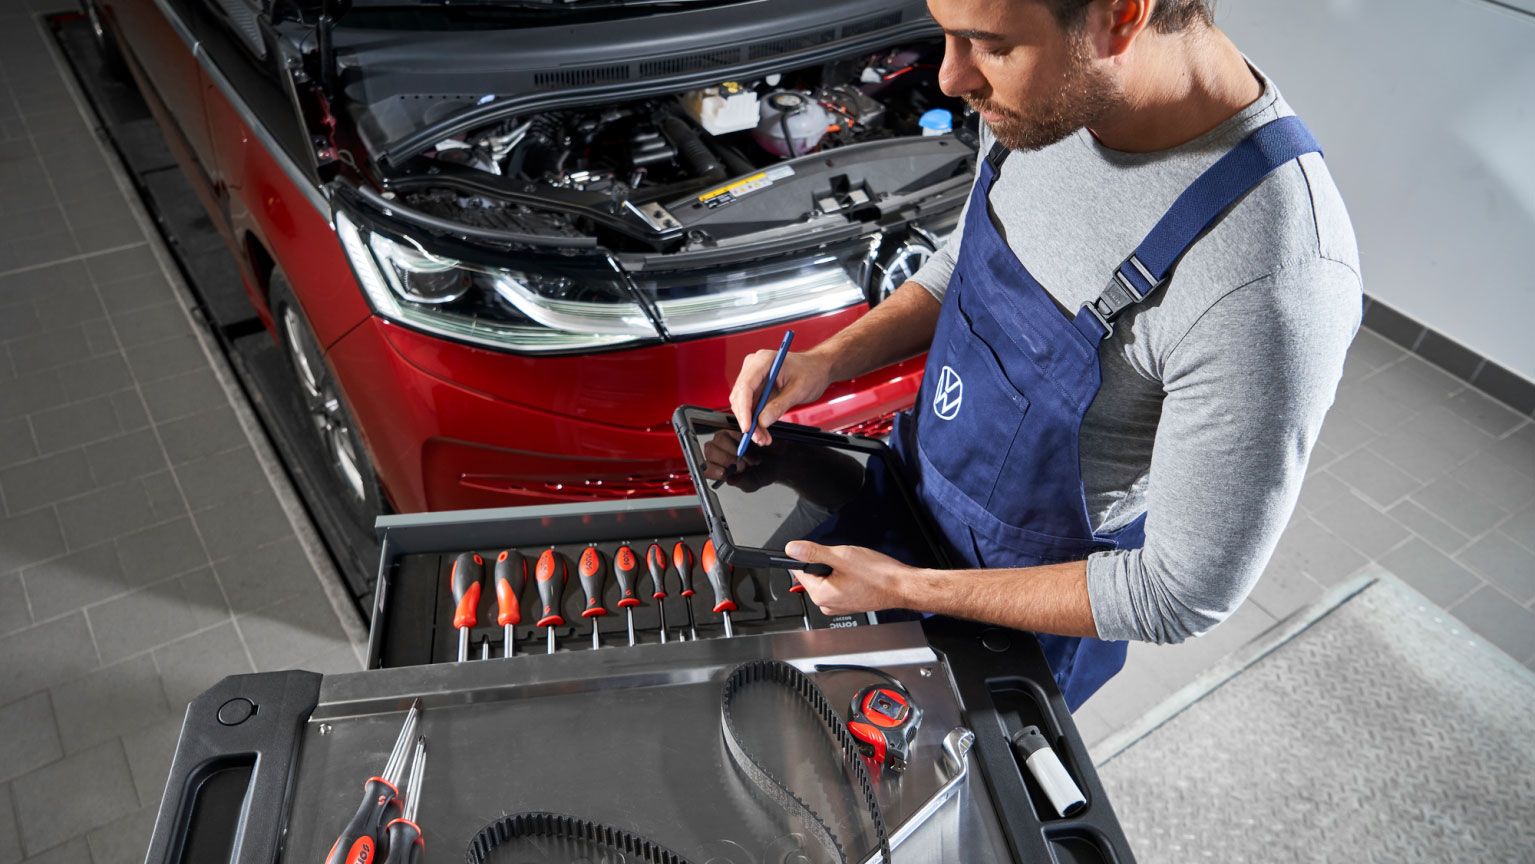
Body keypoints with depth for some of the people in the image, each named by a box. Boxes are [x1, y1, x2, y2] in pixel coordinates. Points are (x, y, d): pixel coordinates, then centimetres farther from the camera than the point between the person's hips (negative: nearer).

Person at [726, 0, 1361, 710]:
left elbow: (1185, 596, -28)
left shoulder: (1268, 292, -39)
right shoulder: (1047, 100, -15)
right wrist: (828, 360, -10)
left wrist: (907, 588, -25)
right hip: (915, 492, 7)